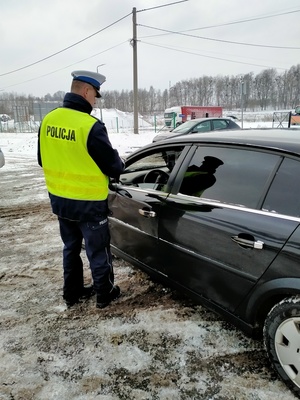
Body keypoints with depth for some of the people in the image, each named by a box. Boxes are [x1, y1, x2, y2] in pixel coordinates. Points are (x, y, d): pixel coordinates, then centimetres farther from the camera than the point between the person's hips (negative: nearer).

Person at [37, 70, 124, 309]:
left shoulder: (49, 120, 0)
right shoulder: (91, 126, -23)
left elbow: (43, 159, 10)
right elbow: (112, 165, -15)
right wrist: (120, 165, 8)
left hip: (59, 199, 7)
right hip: (88, 201, -7)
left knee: (71, 247, 22)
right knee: (98, 250, 11)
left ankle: (72, 293, 36)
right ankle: (105, 294, 29)